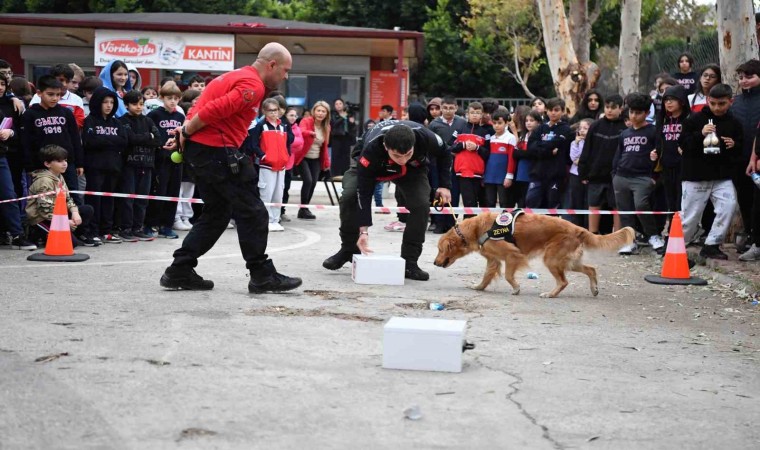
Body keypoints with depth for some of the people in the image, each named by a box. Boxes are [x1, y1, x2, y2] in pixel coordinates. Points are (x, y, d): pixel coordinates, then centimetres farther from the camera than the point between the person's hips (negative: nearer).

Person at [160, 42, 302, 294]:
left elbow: (206, 106, 18)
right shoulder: (253, 86, -15)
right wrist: (187, 132, -9)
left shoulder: (239, 77, 19)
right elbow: (213, 111, -23)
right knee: (252, 212, -3)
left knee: (217, 214, 16)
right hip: (216, 150, -10)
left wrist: (187, 131, 10)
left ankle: (179, 272, 15)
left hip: (200, 148, 11)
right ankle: (262, 277, 3)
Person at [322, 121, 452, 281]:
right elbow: (364, 193, -36)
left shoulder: (426, 138, -40)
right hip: (372, 166, -1)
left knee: (421, 205, -22)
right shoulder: (371, 149, -44)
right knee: (349, 196, -23)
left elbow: (443, 155, -13)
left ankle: (409, 262, -8)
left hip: (413, 169, 1)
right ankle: (348, 250, -1)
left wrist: (444, 185, -15)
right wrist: (363, 231, -36)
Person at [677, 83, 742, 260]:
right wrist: (700, 134, -24)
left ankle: (711, 245, -7)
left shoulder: (734, 124, 4)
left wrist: (734, 146, -10)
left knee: (729, 204, -18)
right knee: (690, 216, 2)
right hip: (696, 176, -2)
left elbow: (740, 152, 13)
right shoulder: (695, 119, -5)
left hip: (722, 177, 2)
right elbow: (682, 143, -8)